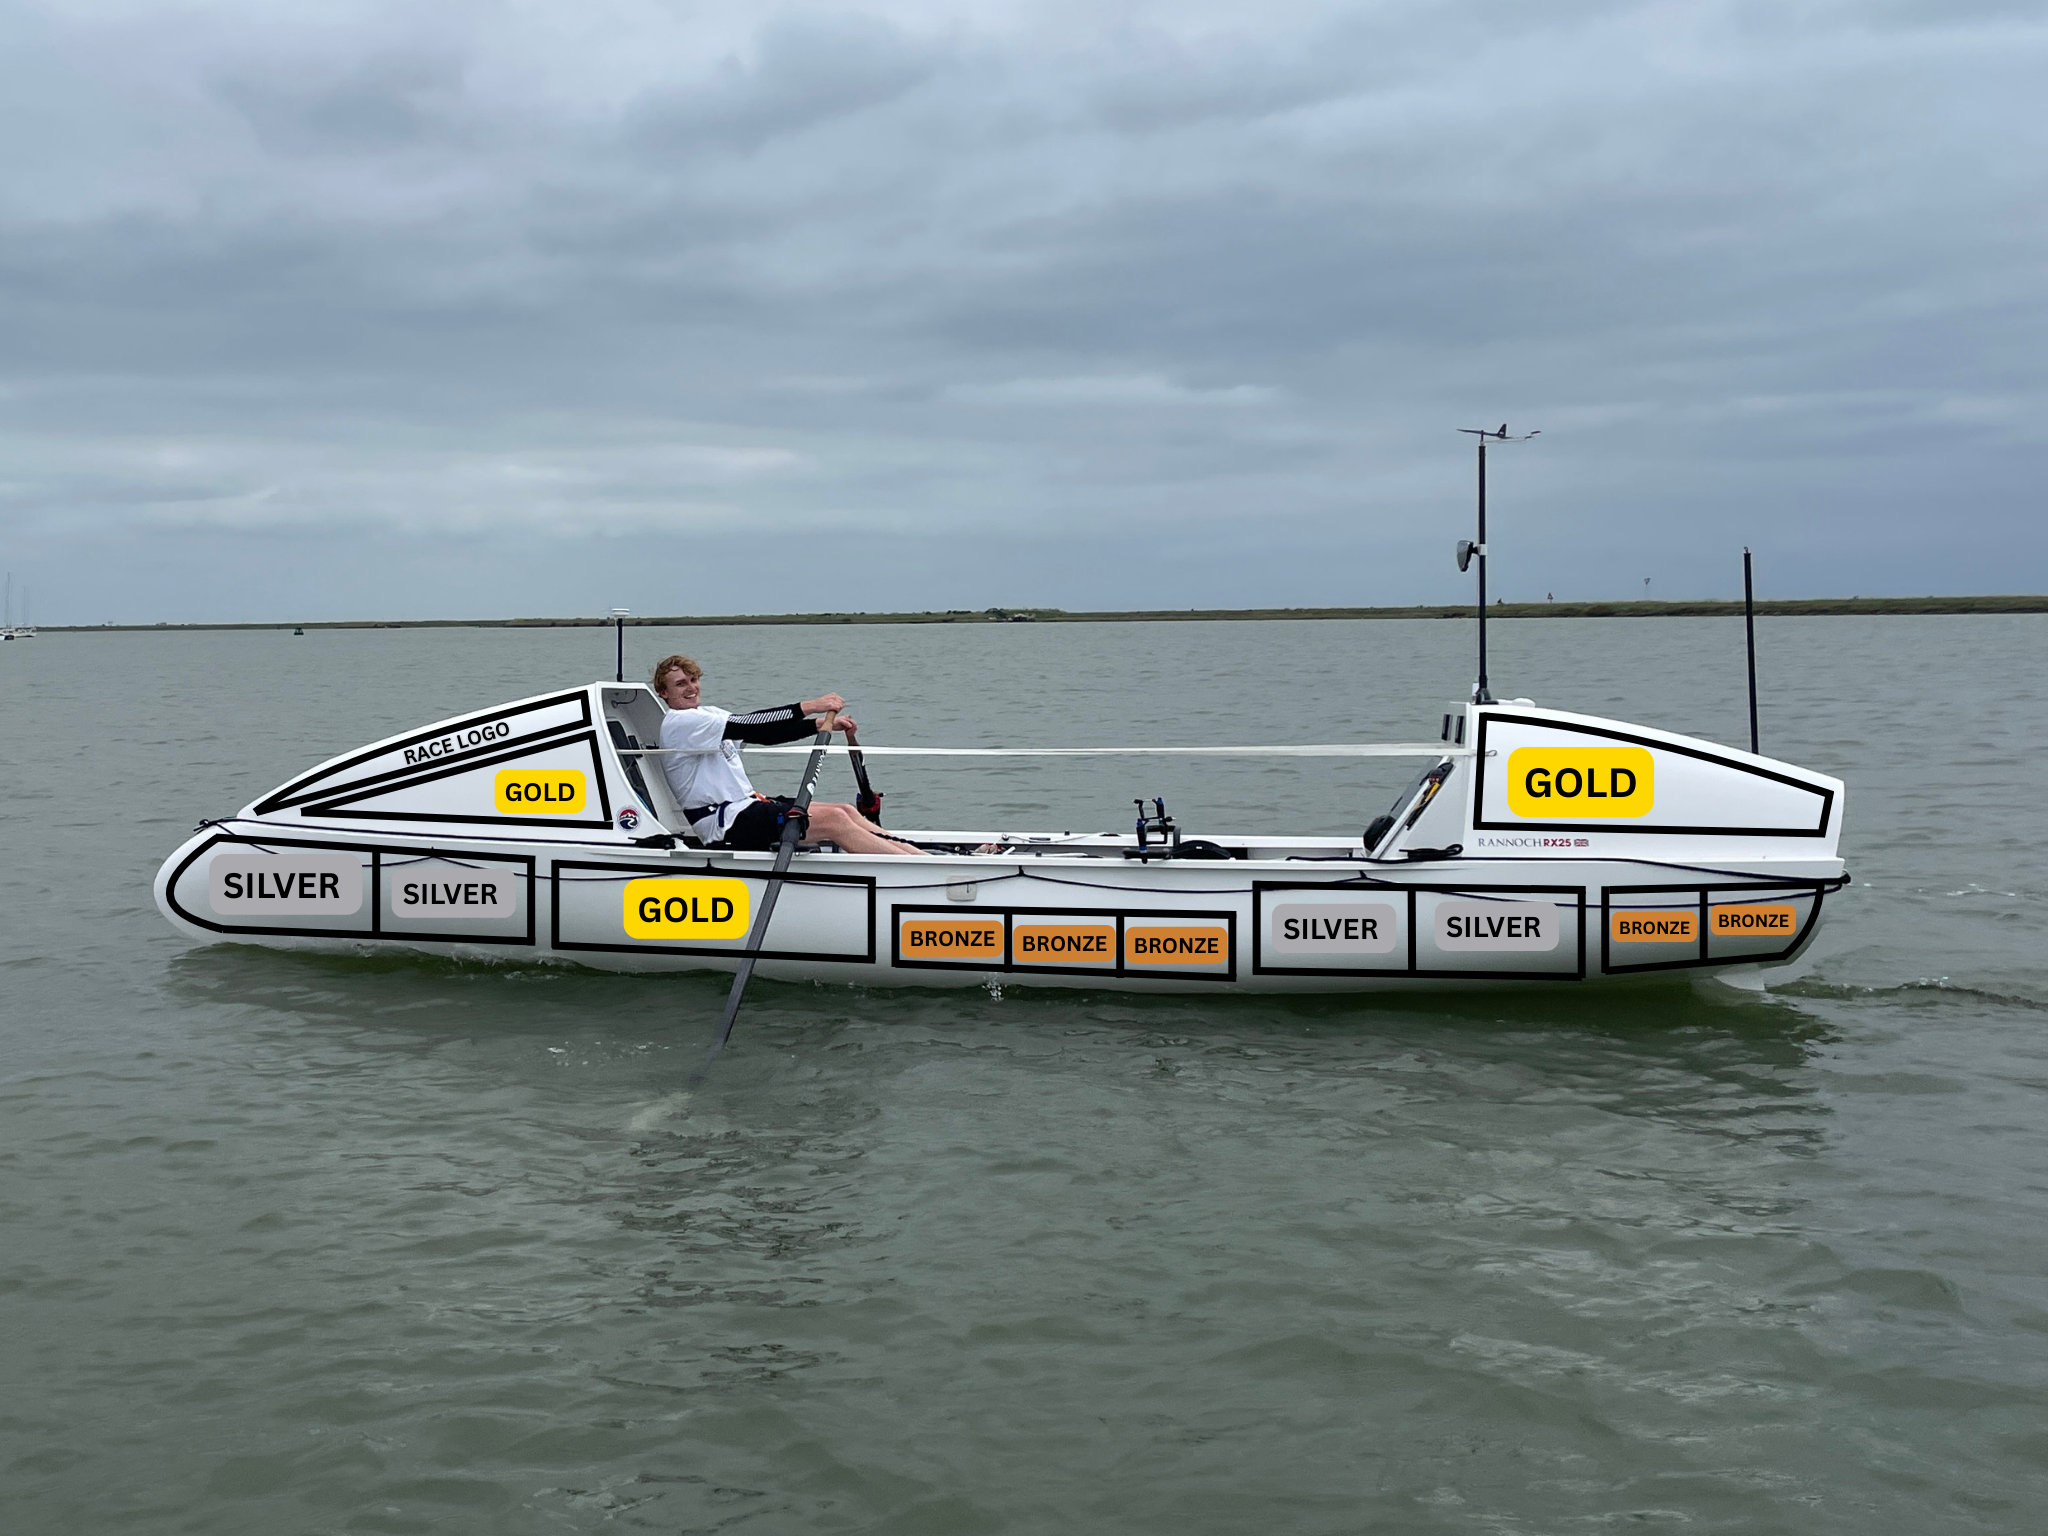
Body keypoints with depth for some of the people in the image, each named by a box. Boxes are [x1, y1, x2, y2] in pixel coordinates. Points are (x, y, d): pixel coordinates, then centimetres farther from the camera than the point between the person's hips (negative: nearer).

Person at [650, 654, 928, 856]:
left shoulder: (707, 714, 19)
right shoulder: (678, 723, -10)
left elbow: (763, 735, 14)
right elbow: (745, 727, -20)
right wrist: (808, 707, -23)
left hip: (747, 805, 10)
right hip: (725, 823, -9)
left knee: (846, 811, -3)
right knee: (834, 819, -21)